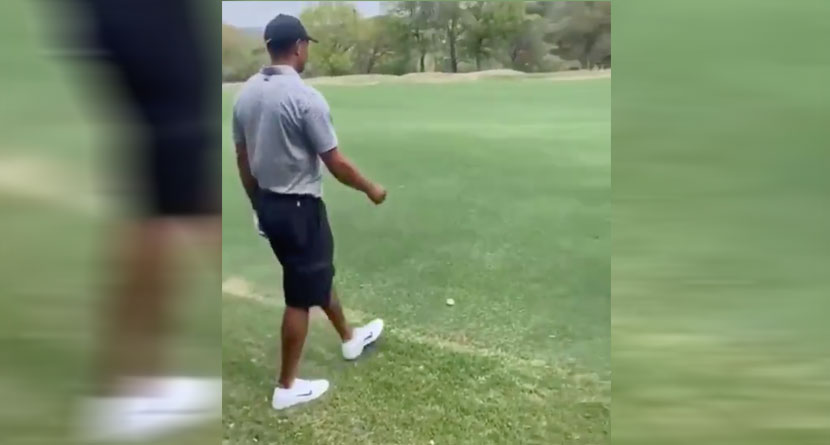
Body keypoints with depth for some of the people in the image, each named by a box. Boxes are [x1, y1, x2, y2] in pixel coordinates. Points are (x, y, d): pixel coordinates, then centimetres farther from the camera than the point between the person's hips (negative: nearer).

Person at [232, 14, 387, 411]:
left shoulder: (245, 94, 2)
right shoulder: (305, 98, -21)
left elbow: (242, 160, 10)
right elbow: (336, 164, -18)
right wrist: (370, 189, -1)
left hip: (268, 205, 9)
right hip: (300, 207, -8)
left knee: (317, 275, 24)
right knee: (300, 296, 4)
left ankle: (350, 339, 44)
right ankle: (287, 387, 15)